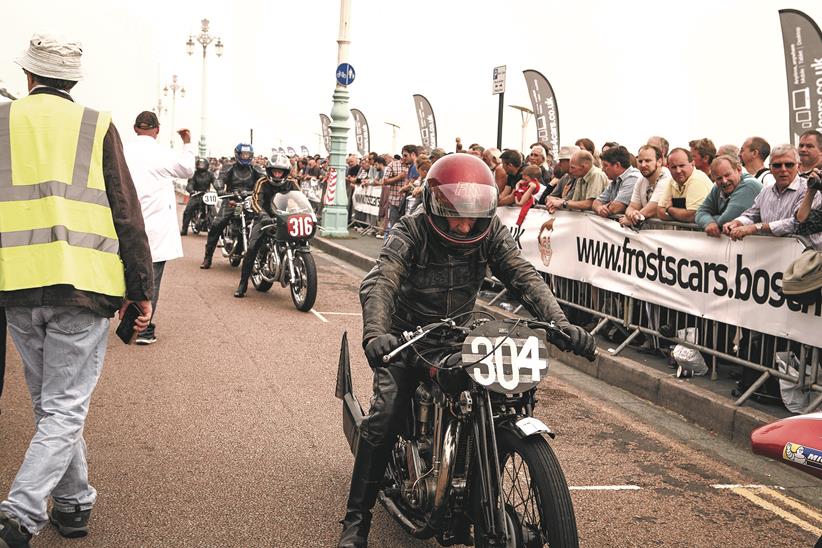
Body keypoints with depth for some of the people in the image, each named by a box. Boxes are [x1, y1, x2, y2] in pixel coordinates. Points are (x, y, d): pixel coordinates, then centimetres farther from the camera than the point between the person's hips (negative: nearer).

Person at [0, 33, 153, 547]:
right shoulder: (98, 126, 1)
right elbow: (127, 214, -1)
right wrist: (142, 288, 5)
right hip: (82, 288, -3)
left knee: (49, 403, 17)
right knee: (66, 407, 1)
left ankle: (75, 504, 26)